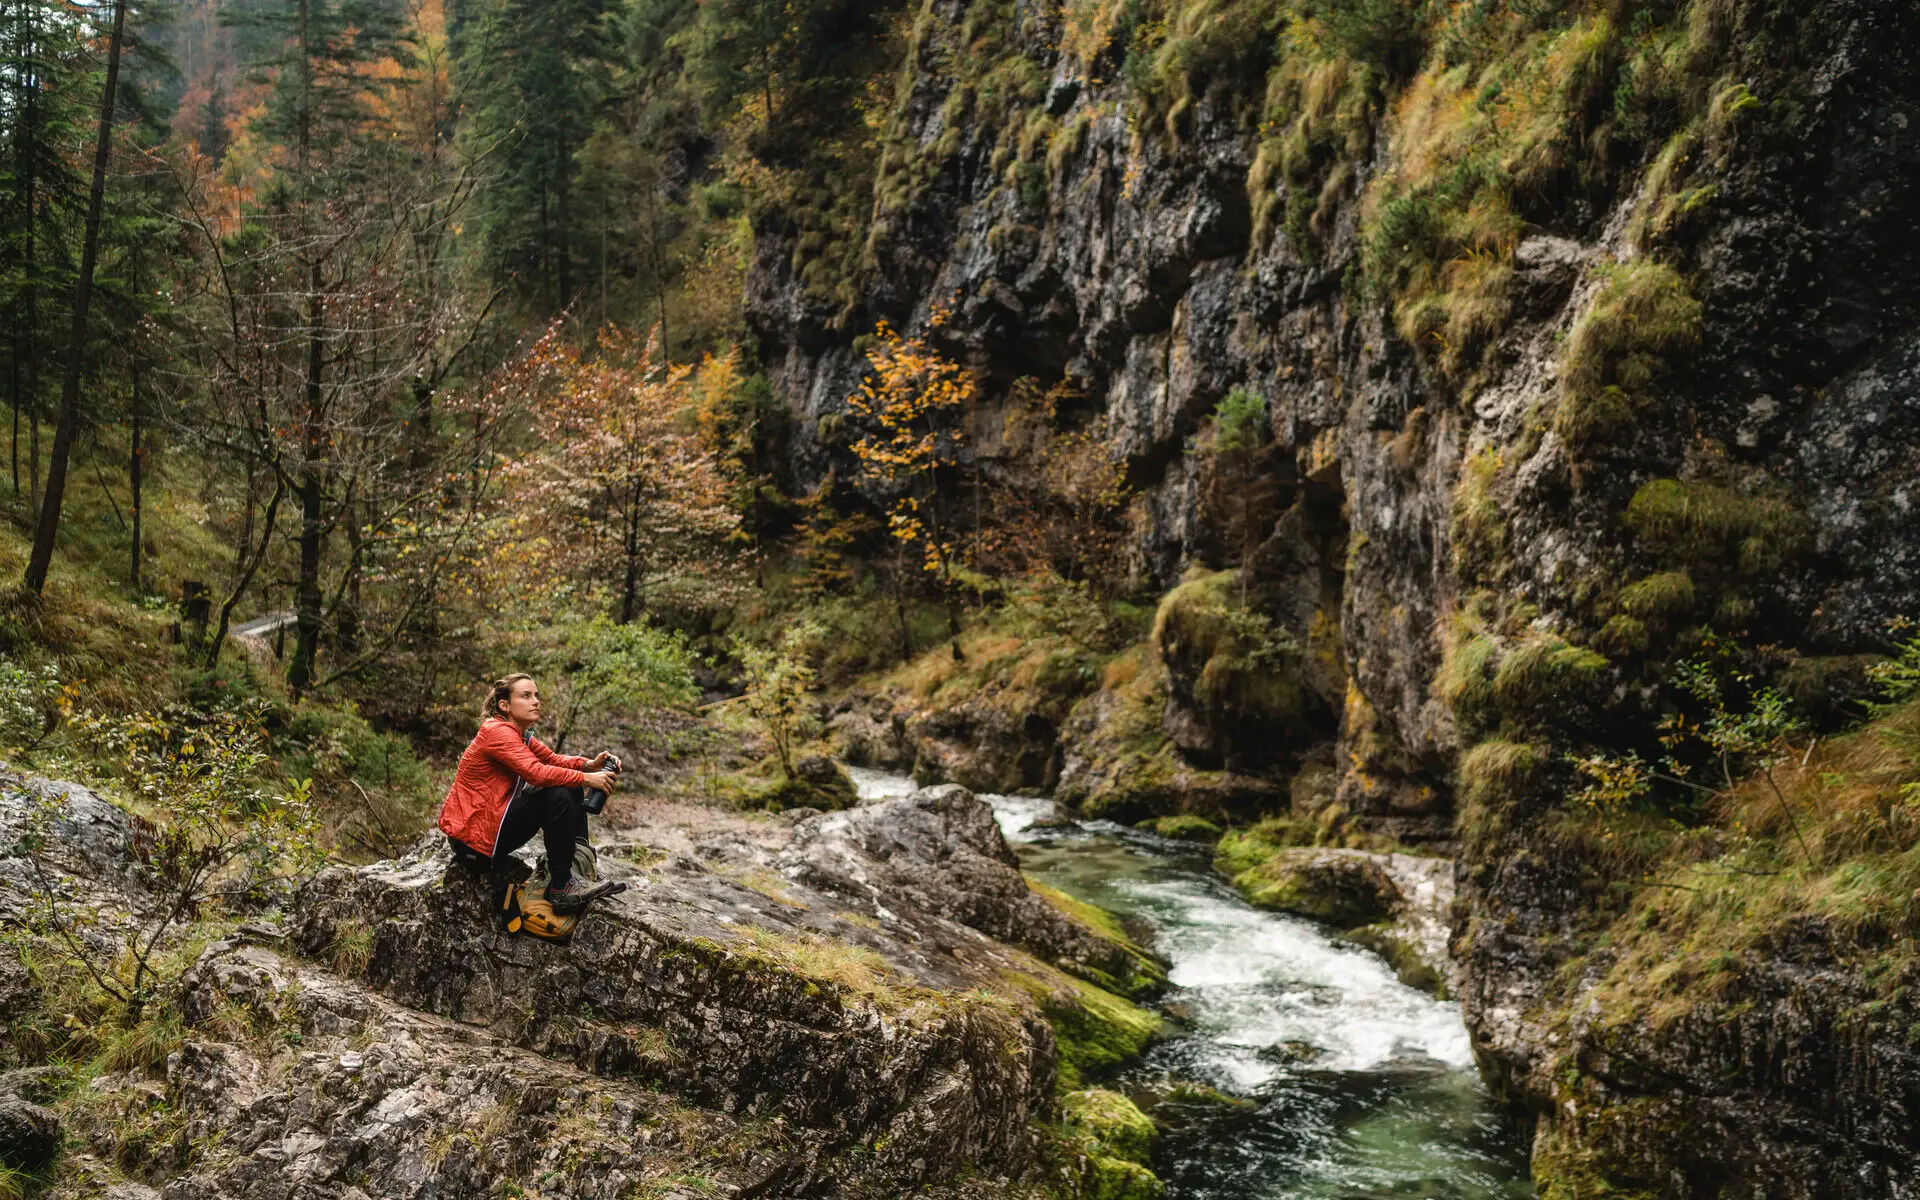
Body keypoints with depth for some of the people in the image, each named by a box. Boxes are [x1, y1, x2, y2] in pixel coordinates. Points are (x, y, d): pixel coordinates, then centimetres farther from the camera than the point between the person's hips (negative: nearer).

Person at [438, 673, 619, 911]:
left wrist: (589, 764, -12)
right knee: (558, 797, -22)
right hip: (472, 831, -10)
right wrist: (587, 778, -26)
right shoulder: (498, 732, -20)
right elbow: (536, 773, -33)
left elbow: (552, 759, 7)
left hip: (492, 817, 10)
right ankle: (560, 888, -15)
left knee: (571, 789, 6)